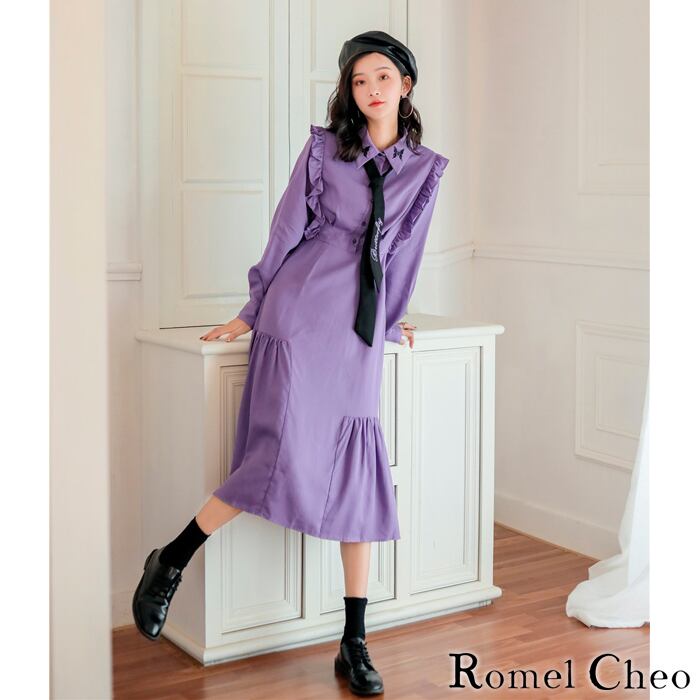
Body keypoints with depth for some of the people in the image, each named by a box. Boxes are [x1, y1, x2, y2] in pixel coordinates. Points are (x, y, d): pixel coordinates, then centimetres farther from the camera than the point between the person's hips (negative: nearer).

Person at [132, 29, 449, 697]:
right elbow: (286, 231, 8)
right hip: (301, 315, -3)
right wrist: (252, 312, 11)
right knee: (288, 455, -18)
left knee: (357, 475, 0)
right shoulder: (323, 148, 5)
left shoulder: (425, 168, 12)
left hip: (360, 333, 3)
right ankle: (170, 561, 2)